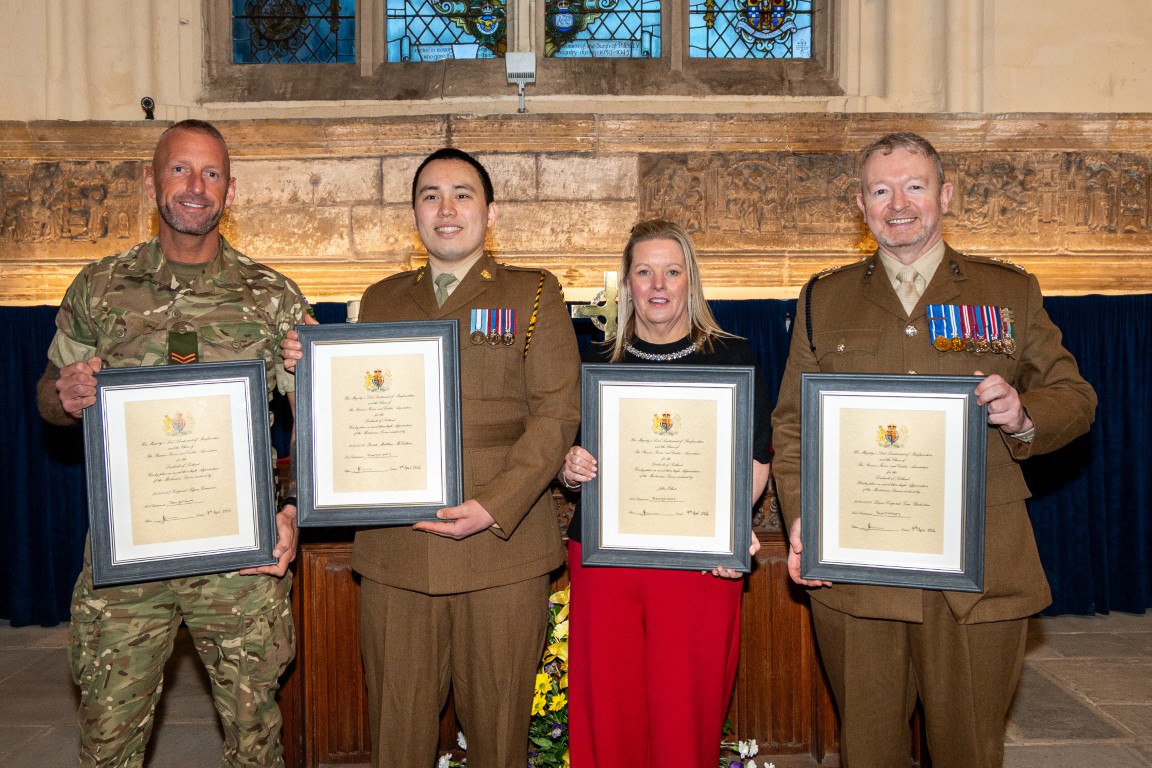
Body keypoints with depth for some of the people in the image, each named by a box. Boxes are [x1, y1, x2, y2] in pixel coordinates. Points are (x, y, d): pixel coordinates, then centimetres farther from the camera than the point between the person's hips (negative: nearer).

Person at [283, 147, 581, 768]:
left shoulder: (534, 295, 6)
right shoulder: (381, 301, 16)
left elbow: (558, 411, -3)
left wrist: (493, 506, -14)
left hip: (502, 552, -2)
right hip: (395, 554, 3)